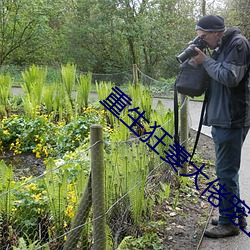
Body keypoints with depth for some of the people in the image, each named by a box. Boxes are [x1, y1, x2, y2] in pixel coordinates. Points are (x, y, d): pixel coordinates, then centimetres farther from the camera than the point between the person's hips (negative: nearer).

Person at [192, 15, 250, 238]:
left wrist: (206, 61, -11)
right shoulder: (221, 48, 17)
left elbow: (230, 77, -21)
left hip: (231, 120, -10)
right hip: (221, 119, 10)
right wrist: (203, 60, 4)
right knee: (227, 170, 16)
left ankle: (229, 222, 9)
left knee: (226, 172, -3)